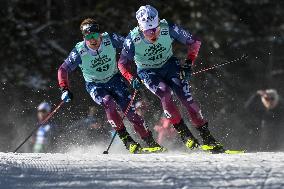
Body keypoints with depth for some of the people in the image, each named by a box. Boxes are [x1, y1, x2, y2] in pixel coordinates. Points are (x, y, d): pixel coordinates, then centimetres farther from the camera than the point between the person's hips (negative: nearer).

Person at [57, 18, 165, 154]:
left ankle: (150, 143, -10)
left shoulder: (110, 40, -20)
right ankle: (127, 141, -24)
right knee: (108, 103, -29)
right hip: (95, 86, -1)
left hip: (114, 80, 1)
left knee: (129, 109, -14)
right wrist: (65, 90, -24)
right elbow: (63, 70, -12)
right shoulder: (80, 52, -21)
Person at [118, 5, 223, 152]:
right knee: (164, 93, -29)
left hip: (169, 65, 1)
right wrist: (132, 79, -27)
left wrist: (188, 64, -20)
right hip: (148, 73, -1)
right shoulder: (133, 39, -25)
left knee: (186, 97, -16)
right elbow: (122, 63, -10)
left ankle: (207, 138, -12)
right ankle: (185, 134, -21)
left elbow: (194, 42, -11)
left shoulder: (168, 29, -24)